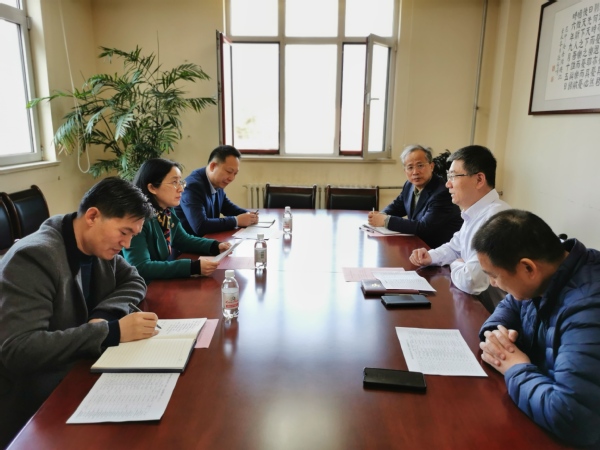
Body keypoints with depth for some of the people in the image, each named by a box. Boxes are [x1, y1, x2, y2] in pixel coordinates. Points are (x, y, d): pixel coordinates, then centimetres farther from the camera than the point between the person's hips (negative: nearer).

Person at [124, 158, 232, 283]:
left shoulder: (167, 211, 0)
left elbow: (183, 240, 15)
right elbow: (140, 268, -30)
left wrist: (216, 246, -2)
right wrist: (194, 267, -34)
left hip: (164, 282, 7)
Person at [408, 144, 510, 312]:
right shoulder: (476, 213, 6)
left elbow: (470, 281, -35)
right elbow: (455, 248, 22)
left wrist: (455, 266, -11)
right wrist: (430, 257, 1)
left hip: (489, 313, -8)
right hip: (473, 304, 8)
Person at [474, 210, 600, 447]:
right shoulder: (544, 277, -7)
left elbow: (572, 420, -41)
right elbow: (511, 306, 11)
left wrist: (516, 369, -24)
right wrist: (495, 331, -10)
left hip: (573, 438, -7)